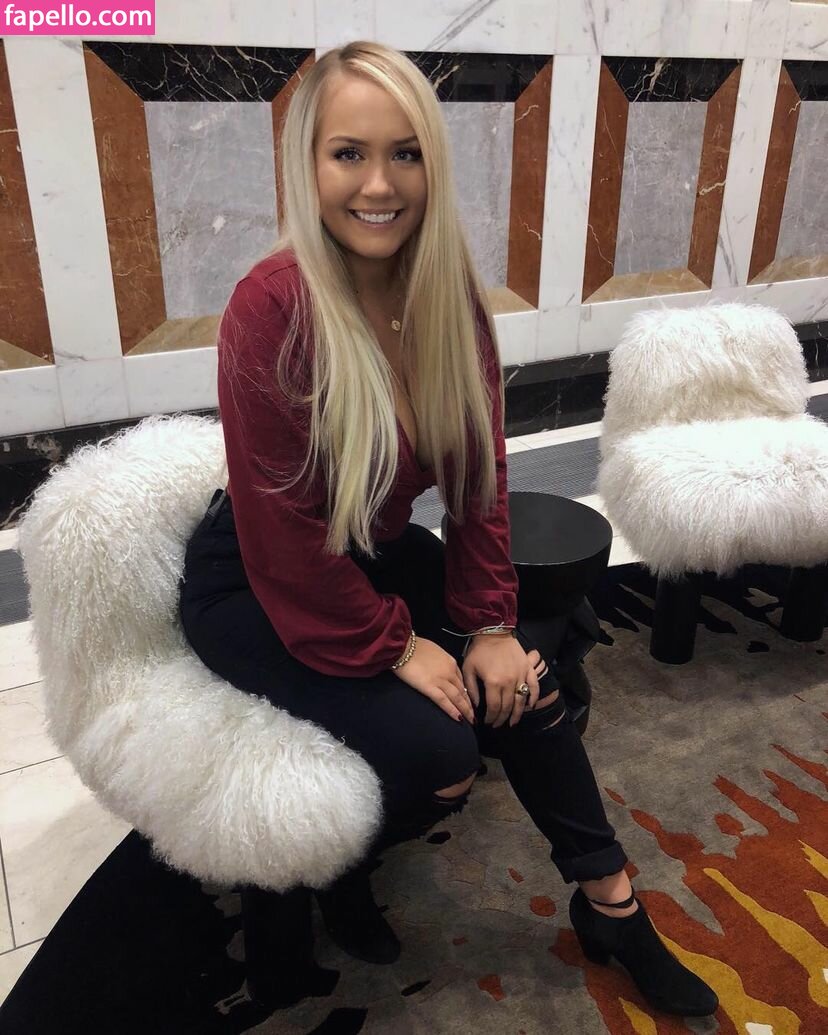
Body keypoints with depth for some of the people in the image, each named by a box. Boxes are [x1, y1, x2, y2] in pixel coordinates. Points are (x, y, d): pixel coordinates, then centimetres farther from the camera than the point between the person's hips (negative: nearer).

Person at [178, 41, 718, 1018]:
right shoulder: (271, 307, -27)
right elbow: (281, 530, -24)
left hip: (380, 554, 6)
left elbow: (478, 469, -2)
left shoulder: (450, 295, -8)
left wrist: (488, 622, -7)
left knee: (521, 682, -6)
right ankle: (336, 868, 16)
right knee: (433, 745, -19)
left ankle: (610, 905, 17)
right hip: (255, 586, -5)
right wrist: (394, 646, -18)